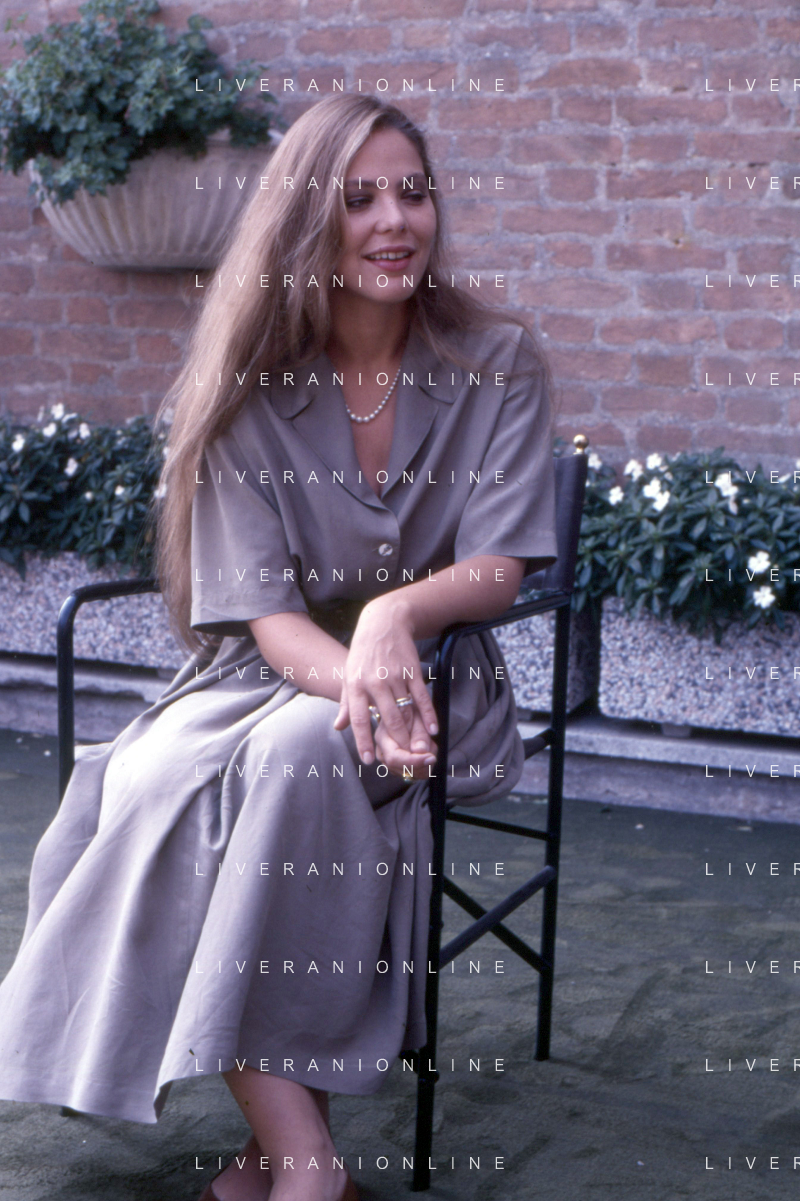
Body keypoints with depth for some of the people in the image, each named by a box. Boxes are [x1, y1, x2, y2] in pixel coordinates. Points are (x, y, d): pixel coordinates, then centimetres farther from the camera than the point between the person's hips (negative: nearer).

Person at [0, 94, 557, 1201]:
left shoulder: (496, 364, -2)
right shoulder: (251, 386, -2)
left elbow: (500, 568, -8)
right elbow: (261, 602, -9)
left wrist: (396, 615, -30)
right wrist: (349, 678, -31)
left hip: (436, 676, -1)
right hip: (275, 671, 2)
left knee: (295, 756, -35)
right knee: (153, 778, -31)